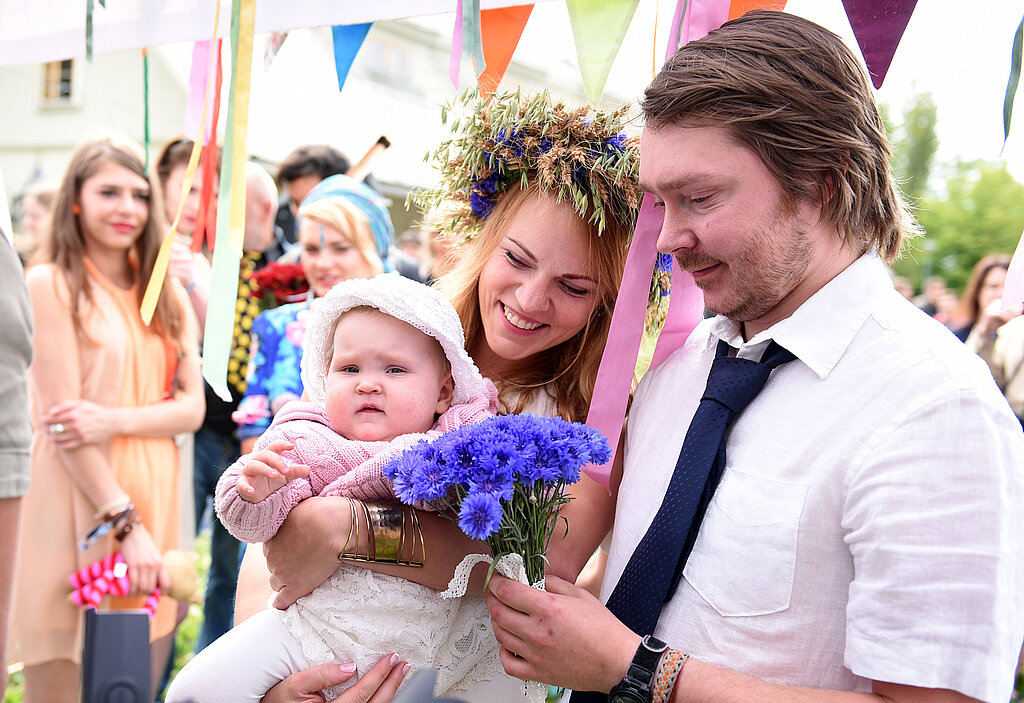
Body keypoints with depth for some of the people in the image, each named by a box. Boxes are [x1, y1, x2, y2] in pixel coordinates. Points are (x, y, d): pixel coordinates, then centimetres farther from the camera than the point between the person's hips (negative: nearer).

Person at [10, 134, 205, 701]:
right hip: (78, 510, -5)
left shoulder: (167, 294, 13)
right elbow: (60, 420, -11)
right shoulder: (49, 285, -5)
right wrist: (125, 523, -16)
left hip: (154, 502, 5)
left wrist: (116, 420, -14)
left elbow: (192, 406, 5)